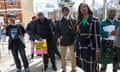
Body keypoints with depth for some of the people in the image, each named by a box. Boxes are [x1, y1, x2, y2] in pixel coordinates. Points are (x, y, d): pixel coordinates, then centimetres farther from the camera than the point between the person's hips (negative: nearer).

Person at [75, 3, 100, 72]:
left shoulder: (94, 20, -6)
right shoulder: (79, 20, 10)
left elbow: (97, 35, -10)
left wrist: (97, 48, -14)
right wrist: (77, 30, -2)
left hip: (90, 46, -5)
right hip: (80, 46, 5)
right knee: (80, 65, 7)